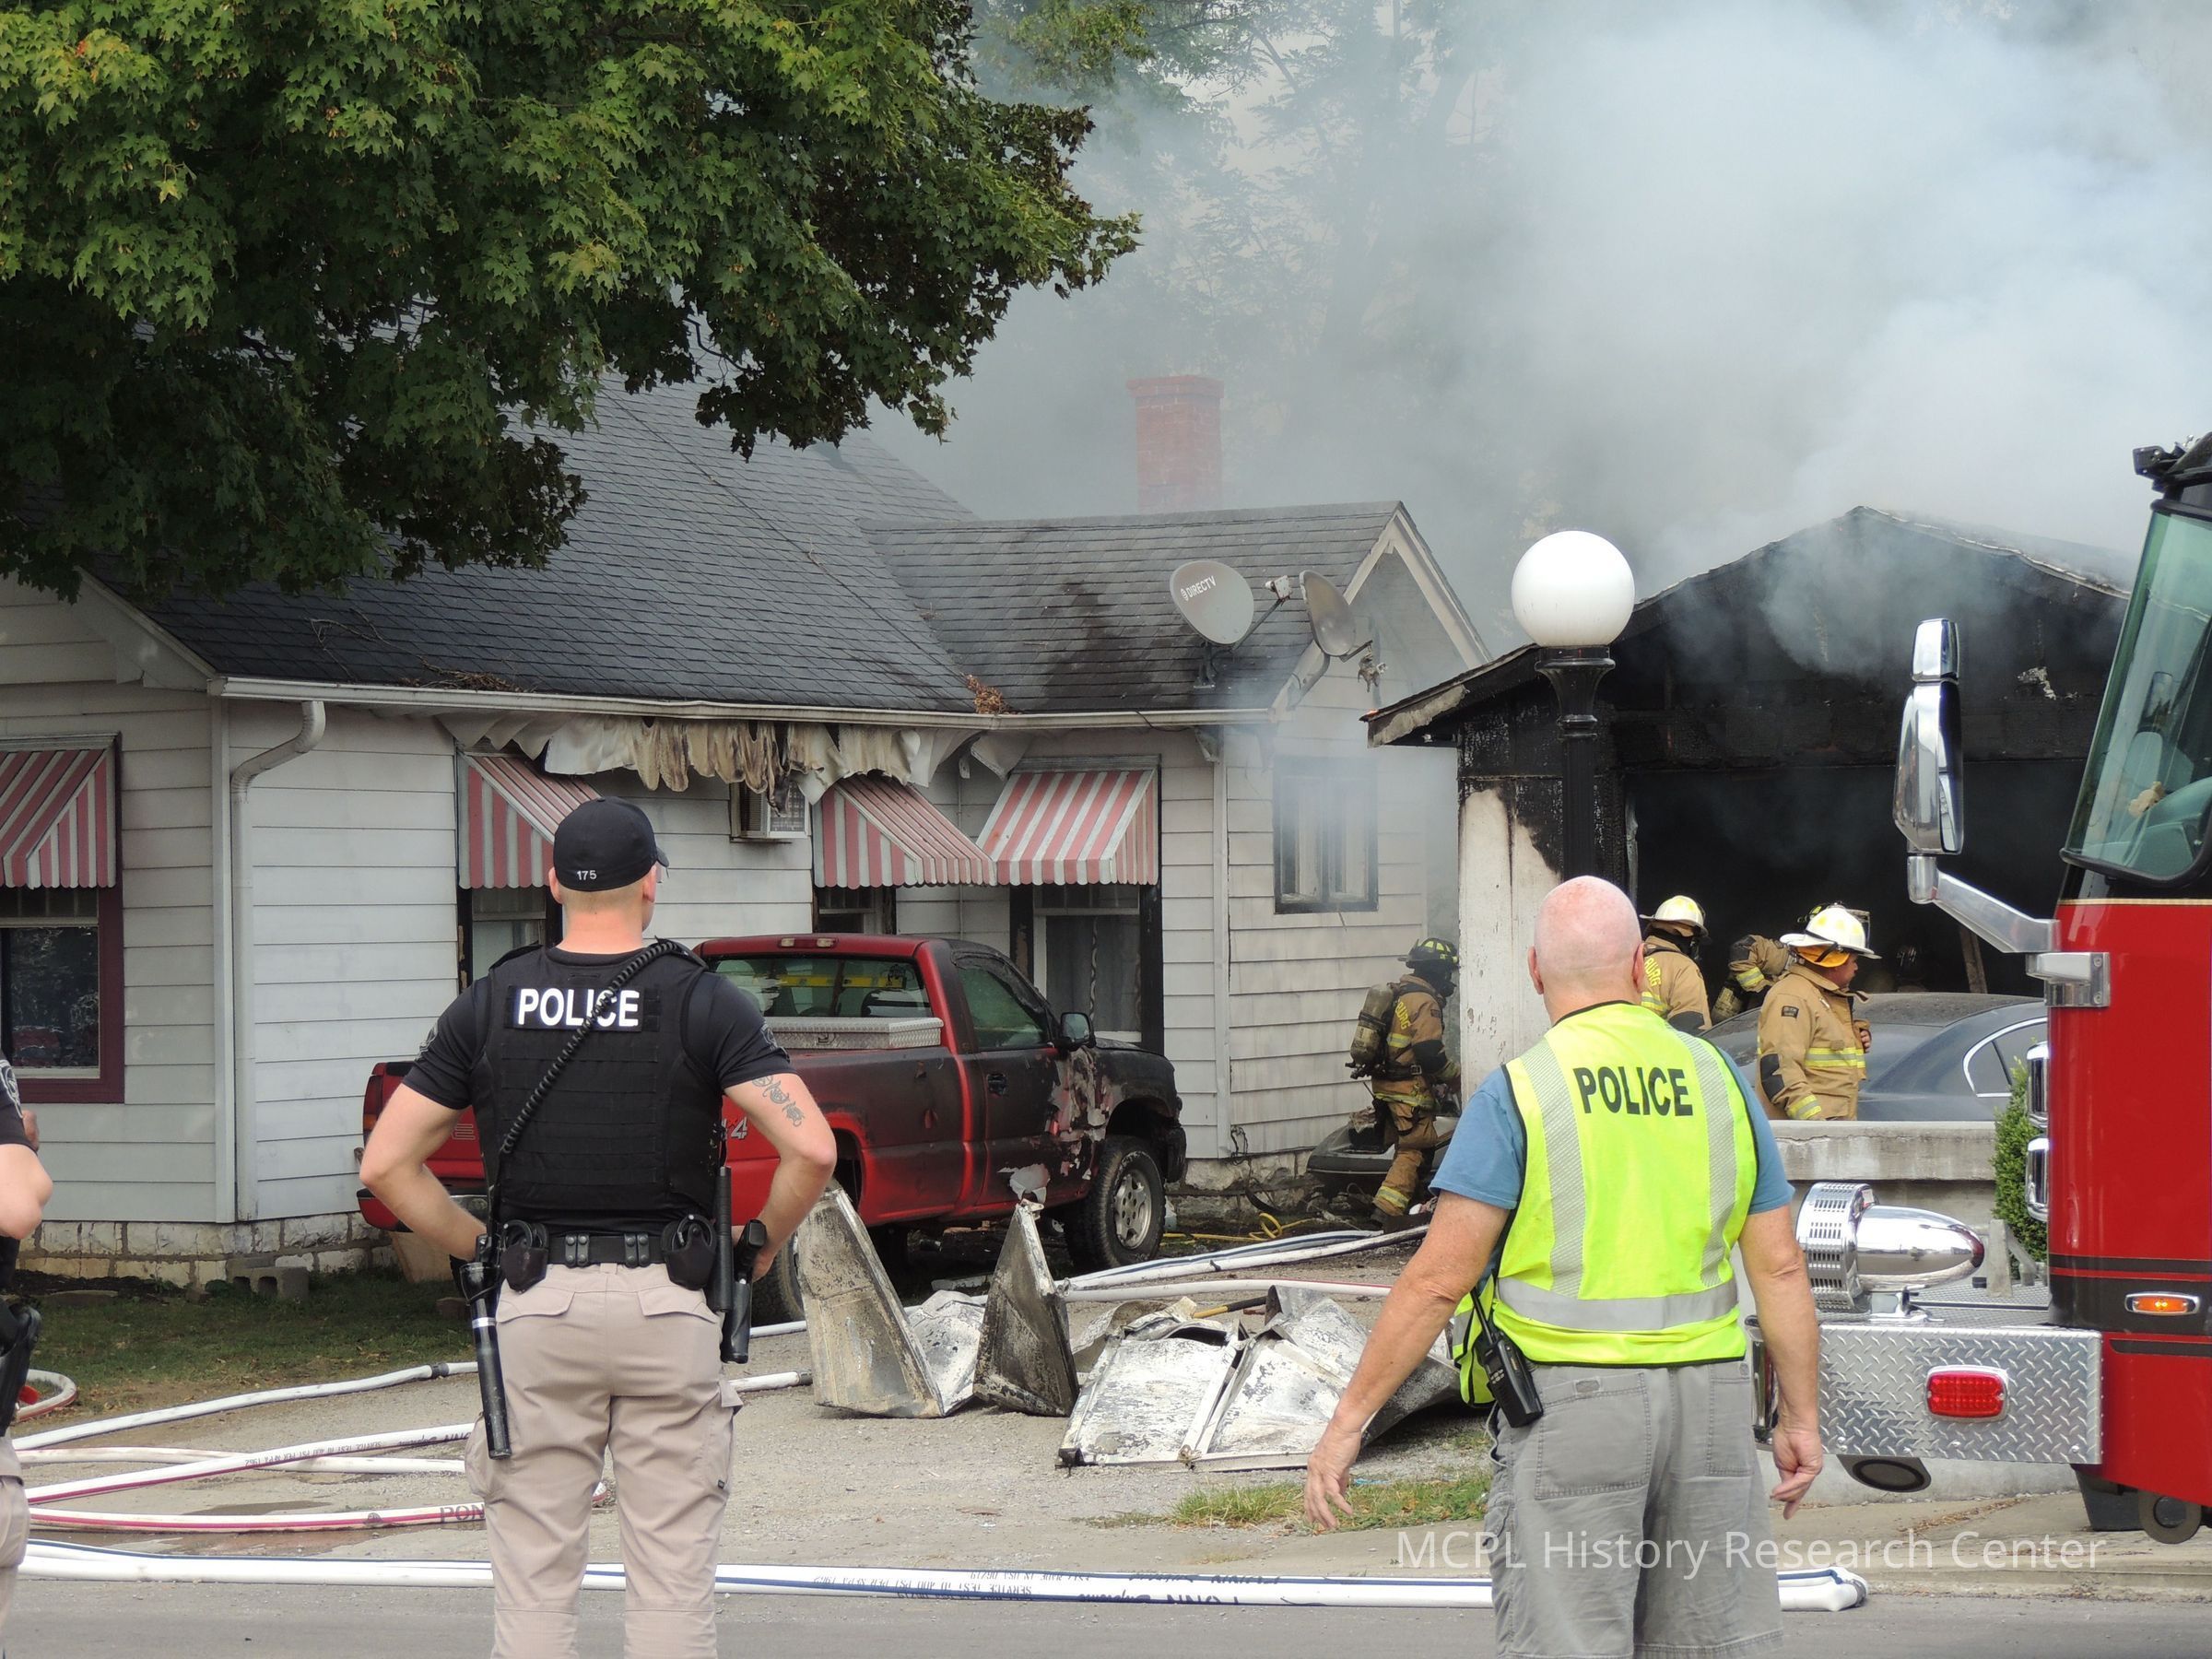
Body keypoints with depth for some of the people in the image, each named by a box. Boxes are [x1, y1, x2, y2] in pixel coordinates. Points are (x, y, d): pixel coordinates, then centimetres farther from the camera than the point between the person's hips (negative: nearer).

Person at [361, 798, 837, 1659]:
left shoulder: (488, 1006, 3)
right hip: (669, 1304, -1)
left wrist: (483, 1250, 11)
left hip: (535, 1305, 1)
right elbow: (811, 1149, -14)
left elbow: (386, 1164, 1)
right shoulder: (706, 1003, -4)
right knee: (673, 1572, 4)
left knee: (533, 1573, 6)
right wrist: (758, 1250, 2)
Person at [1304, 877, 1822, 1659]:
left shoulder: (1517, 1093, -7)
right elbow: (1780, 1269, 6)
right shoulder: (1717, 1081, 6)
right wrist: (1801, 1416, 15)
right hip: (1709, 1401, 4)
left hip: (1571, 1401, -4)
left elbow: (1439, 1277, -11)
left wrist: (1347, 1420, -7)